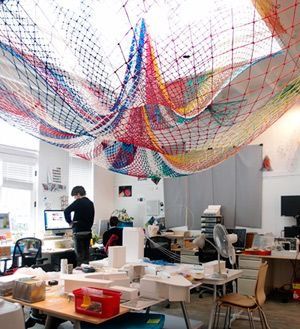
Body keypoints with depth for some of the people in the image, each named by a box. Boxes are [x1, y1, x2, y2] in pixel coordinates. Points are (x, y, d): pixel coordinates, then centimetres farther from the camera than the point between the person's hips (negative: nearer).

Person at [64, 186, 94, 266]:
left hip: (79, 231, -6)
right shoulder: (90, 203, 10)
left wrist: (70, 221, -6)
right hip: (88, 231, 7)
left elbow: (66, 211, -19)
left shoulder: (78, 202, -10)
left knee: (79, 252, -2)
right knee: (86, 251, 12)